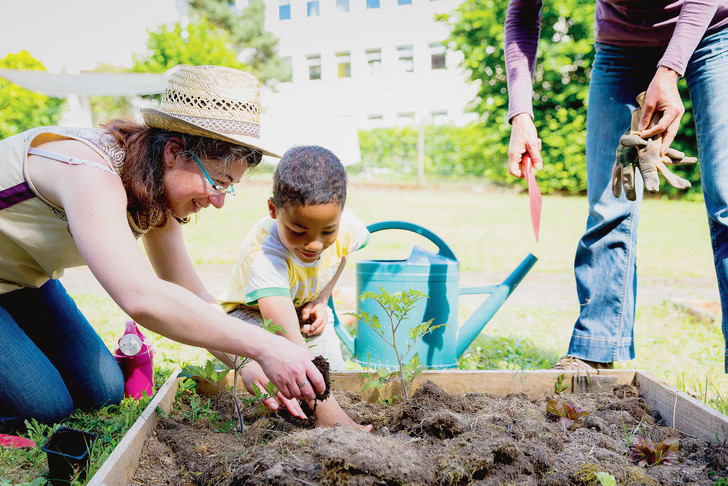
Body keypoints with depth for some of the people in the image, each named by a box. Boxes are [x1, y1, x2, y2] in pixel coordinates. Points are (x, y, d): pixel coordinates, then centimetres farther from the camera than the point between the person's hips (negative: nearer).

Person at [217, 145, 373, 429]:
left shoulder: (346, 226, -27)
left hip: (305, 310, 4)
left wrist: (321, 300, -11)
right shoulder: (265, 257, -44)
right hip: (252, 311, -4)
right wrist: (326, 410, -60)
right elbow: (289, 339, -53)